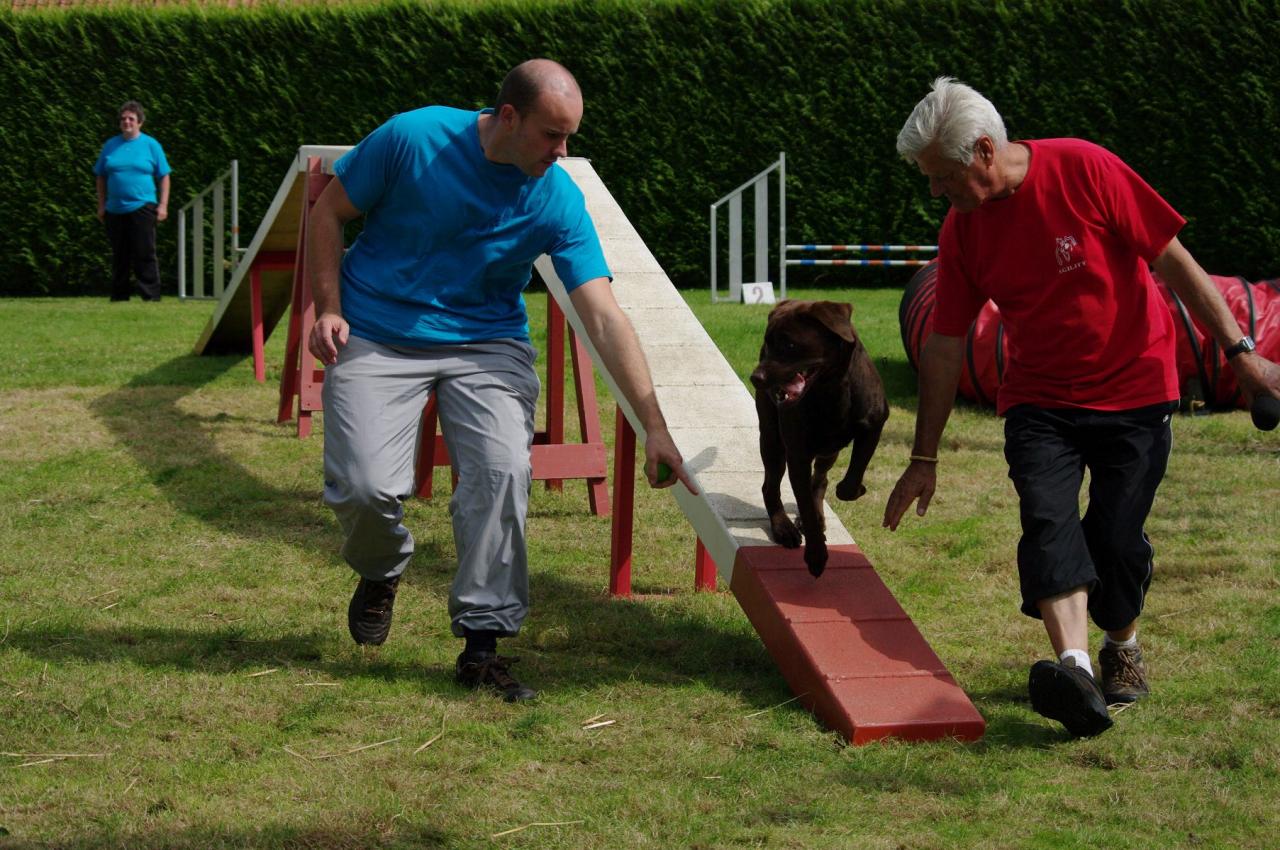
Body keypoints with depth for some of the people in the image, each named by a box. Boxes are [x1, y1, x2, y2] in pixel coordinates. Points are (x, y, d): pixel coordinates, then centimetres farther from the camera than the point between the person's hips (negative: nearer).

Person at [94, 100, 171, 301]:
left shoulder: (151, 145, 4)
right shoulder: (110, 145, 11)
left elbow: (164, 177, 4)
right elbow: (101, 177, 15)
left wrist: (163, 205, -3)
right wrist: (101, 205, 9)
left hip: (142, 207, -3)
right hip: (115, 209, 3)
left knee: (145, 254, -8)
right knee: (119, 255, 9)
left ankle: (151, 296, -7)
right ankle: (118, 298, 15)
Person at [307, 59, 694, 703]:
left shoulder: (558, 200, -10)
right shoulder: (414, 138, -14)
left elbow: (604, 318, -13)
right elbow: (329, 211, 1)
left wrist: (654, 429, -18)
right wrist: (328, 308, -10)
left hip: (486, 342, 1)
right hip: (377, 335, -1)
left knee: (503, 471, -23)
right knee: (366, 487, -17)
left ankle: (482, 642, -13)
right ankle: (381, 574, 20)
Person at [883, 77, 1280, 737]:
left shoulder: (1084, 171, -16)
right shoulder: (961, 231, -3)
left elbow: (1174, 262, -12)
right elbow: (945, 345, 5)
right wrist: (924, 457, 7)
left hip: (1134, 391, -3)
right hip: (1039, 399, 3)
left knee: (1116, 537, -4)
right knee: (1047, 516, -21)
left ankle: (1122, 649, 26)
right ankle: (1075, 668, -37)